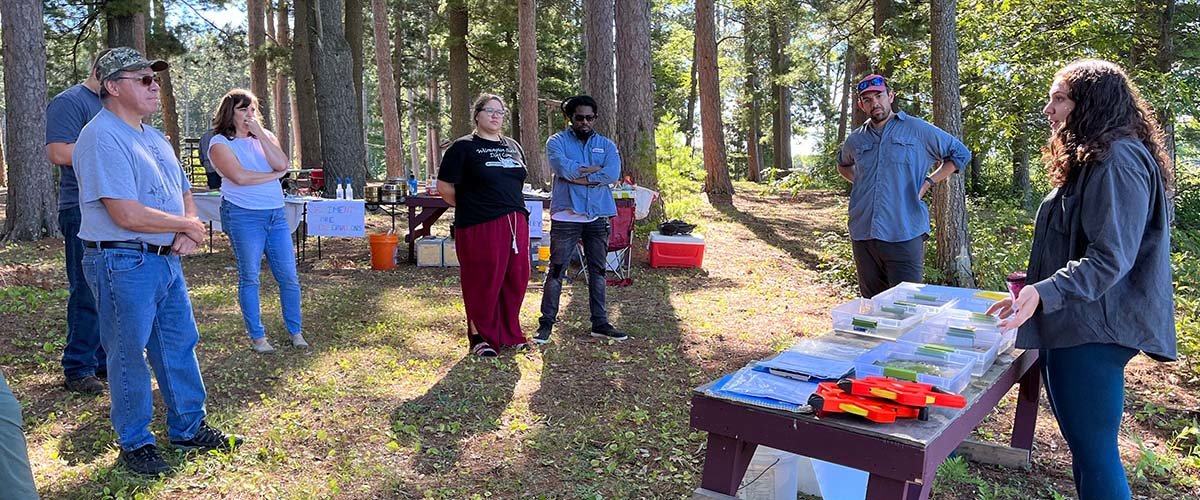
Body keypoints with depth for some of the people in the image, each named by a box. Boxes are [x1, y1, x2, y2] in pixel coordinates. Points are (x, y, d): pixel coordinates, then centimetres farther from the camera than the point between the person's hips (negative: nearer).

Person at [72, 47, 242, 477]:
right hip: (123, 264, -9)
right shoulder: (103, 138, -16)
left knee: (180, 345, 15)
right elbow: (127, 215, -24)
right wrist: (188, 225, -10)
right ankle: (135, 443, 20)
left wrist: (188, 231, -3)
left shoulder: (153, 137, 14)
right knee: (129, 355, 5)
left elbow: (183, 194, 19)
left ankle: (188, 429, 30)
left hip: (167, 260, 9)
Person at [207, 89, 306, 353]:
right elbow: (240, 177, -17)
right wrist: (274, 175, -6)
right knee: (249, 277, 4)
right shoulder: (220, 143, -2)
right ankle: (257, 336, 15)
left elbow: (282, 164, -6)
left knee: (289, 276, 4)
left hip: (276, 214, 4)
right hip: (243, 215, -4)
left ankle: (295, 331, 18)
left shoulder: (265, 136, 13)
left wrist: (259, 134, -7)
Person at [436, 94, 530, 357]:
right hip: (479, 226, -6)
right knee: (483, 282, -1)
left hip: (515, 223, 6)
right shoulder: (463, 147, -2)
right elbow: (444, 186, -3)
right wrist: (469, 206, 4)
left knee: (516, 279, 7)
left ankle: (509, 333, 22)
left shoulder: (512, 146, 16)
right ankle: (480, 337, 13)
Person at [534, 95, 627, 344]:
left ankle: (600, 323, 20)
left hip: (598, 217, 4)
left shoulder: (606, 145, 10)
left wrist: (577, 174, -12)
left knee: (598, 271, 10)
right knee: (556, 270, -2)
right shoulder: (557, 141, 2)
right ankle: (546, 323, 6)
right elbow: (563, 167, -19)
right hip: (566, 217, -3)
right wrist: (596, 169, -10)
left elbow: (613, 174, -9)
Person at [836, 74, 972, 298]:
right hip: (863, 235, 4)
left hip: (904, 235, -4)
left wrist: (928, 182, 0)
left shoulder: (917, 129, 3)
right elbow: (843, 165, 35)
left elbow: (960, 154, 10)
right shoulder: (856, 139, 13)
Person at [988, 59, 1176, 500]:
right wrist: (1039, 281, 26)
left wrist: (1044, 293, -31)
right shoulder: (1092, 159, 17)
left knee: (1092, 450, -3)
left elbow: (1110, 258, -24)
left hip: (1092, 332, -11)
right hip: (1076, 326, 11)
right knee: (1084, 445, 19)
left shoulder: (1118, 161, -17)